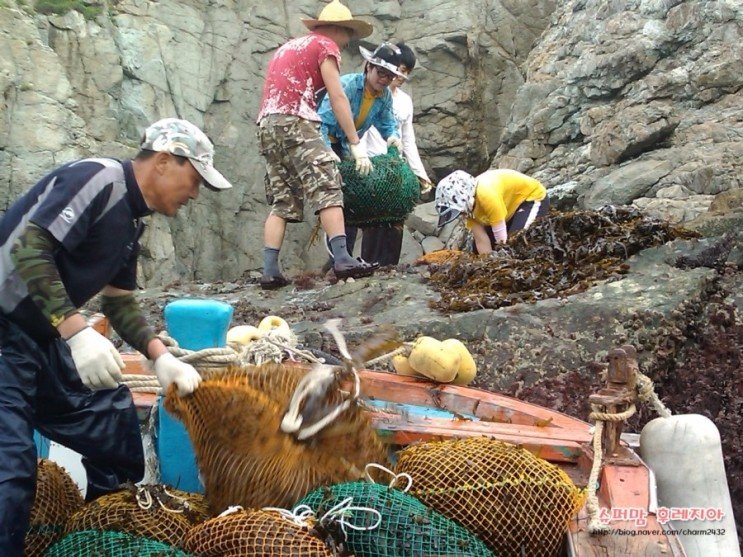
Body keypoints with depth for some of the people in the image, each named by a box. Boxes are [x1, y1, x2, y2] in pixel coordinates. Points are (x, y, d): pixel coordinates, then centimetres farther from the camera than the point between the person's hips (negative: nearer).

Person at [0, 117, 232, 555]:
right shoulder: (98, 179, -17)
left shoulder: (130, 220, 12)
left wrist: (162, 357, 5)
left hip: (48, 341, 10)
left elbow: (119, 301, 18)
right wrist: (77, 331, -30)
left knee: (115, 424, 13)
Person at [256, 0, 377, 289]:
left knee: (282, 203, 6)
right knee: (327, 189, -11)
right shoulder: (325, 45, 7)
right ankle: (343, 259, -23)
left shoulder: (288, 47, 31)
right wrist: (356, 143, -5)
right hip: (294, 121, -8)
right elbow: (337, 97, -3)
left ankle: (270, 271, -3)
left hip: (266, 125, 8)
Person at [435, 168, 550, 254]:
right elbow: (481, 241, -11)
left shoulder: (486, 195, -38)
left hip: (534, 198, -8)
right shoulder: (470, 205, -12)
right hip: (511, 204, 8)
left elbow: (502, 240, -32)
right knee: (478, 249, 3)